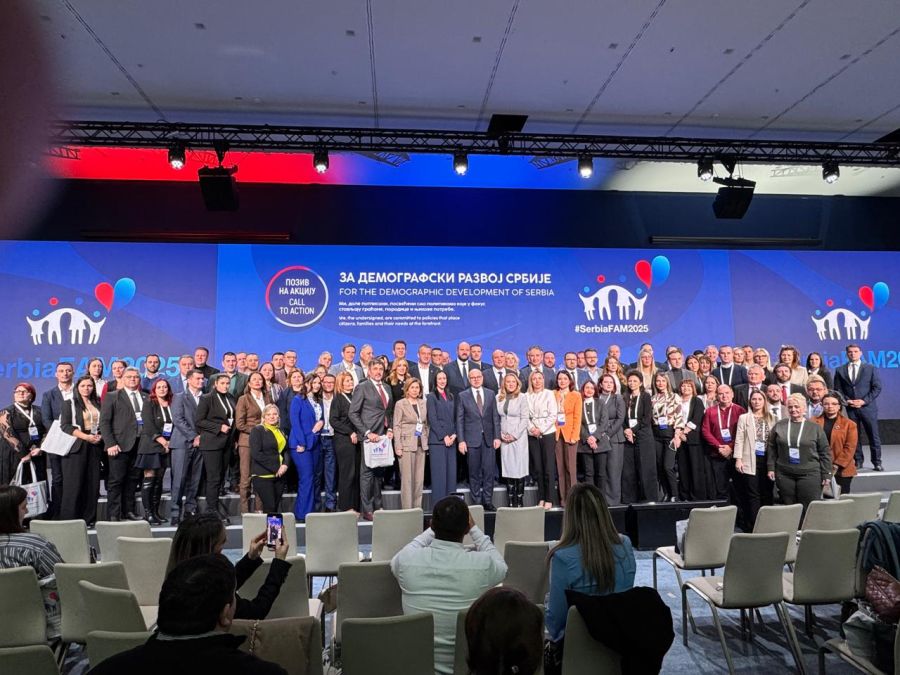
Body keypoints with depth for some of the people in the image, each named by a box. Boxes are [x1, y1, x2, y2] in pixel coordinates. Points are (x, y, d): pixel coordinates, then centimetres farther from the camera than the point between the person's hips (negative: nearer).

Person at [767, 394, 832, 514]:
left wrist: (826, 474, 0)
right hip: (784, 474, 2)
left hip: (810, 474, -2)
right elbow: (771, 449, 10)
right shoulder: (779, 426, 6)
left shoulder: (815, 427, 3)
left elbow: (825, 452, 4)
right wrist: (771, 468, 3)